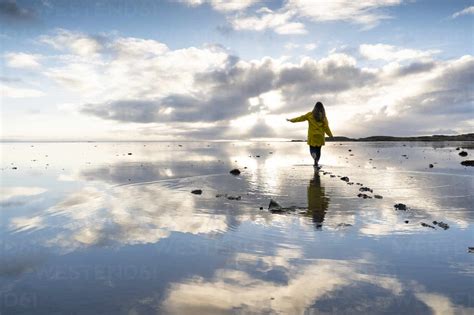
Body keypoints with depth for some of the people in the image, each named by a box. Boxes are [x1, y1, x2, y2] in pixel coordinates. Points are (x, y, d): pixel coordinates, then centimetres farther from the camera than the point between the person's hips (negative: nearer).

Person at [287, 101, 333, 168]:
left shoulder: (310, 114, -4)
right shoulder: (323, 117, -3)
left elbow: (301, 118, -2)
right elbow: (326, 127, -4)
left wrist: (291, 120, 7)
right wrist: (330, 135, 9)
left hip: (312, 136, -1)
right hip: (320, 136, 1)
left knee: (312, 149, 8)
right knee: (318, 150, 13)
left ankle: (314, 156, -26)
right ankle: (316, 163, 13)